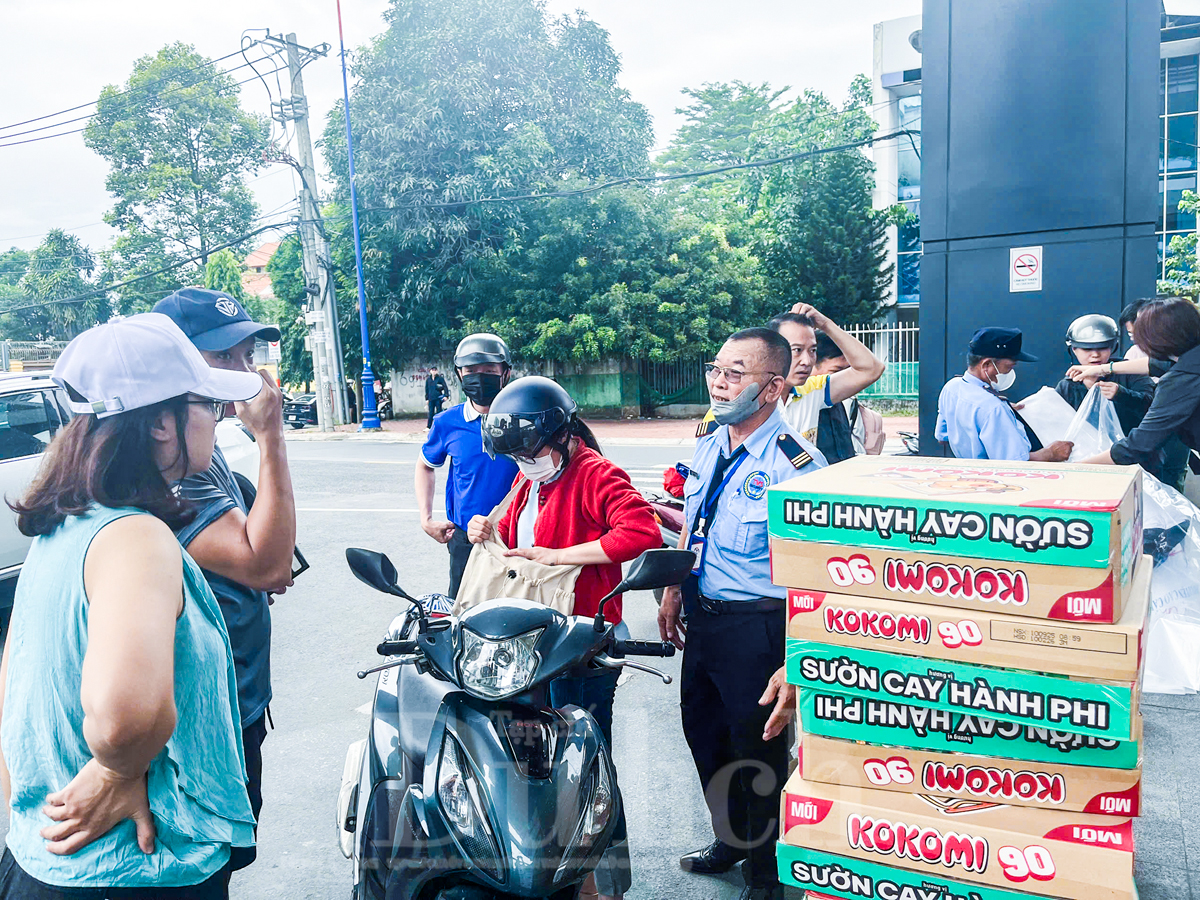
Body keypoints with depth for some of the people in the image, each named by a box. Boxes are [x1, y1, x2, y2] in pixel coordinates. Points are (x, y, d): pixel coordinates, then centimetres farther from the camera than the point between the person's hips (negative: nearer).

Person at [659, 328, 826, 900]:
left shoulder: (795, 463, -21)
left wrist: (794, 657, -25)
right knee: (703, 730, 23)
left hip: (757, 625, -8)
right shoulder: (709, 446, 3)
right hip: (702, 615, 8)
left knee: (757, 747, 9)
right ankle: (729, 838, 49)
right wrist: (673, 591, 18)